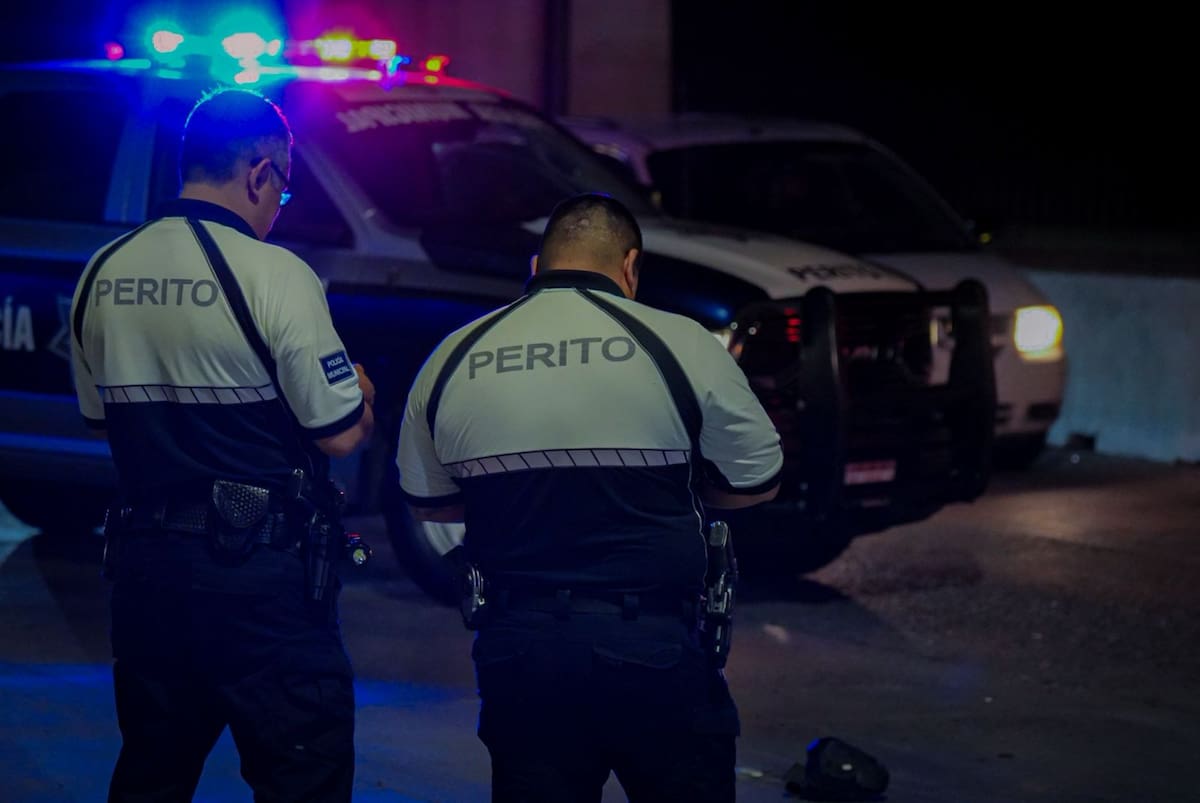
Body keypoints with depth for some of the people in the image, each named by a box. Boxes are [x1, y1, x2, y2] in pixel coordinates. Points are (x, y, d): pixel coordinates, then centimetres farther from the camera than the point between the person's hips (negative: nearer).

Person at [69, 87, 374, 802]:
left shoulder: (103, 273, 6)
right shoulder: (274, 274, -13)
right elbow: (339, 435, -10)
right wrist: (361, 395, 11)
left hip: (143, 559, 6)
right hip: (259, 571, -6)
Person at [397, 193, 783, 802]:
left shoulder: (450, 361, 3)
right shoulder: (679, 345, -6)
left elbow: (427, 501, 17)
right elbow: (757, 483, 5)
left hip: (518, 648, 3)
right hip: (654, 647, -3)